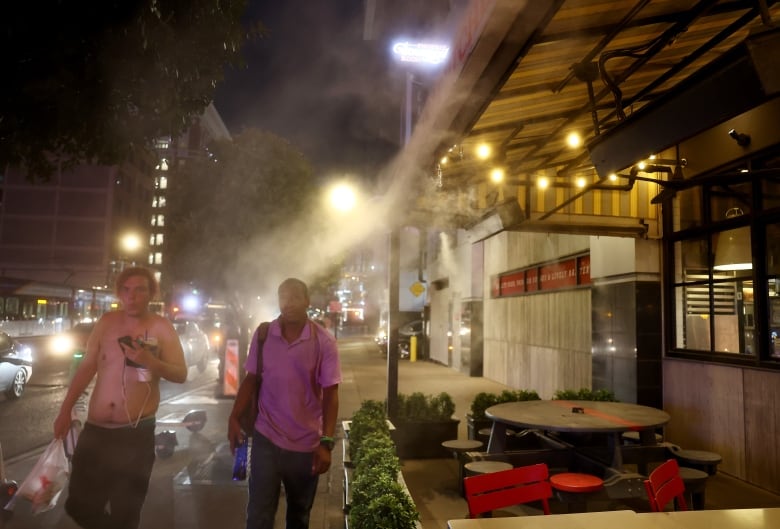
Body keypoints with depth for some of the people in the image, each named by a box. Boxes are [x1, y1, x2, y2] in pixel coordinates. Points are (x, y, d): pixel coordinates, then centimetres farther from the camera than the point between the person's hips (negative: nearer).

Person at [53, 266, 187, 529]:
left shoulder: (162, 327, -6)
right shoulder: (107, 322, 2)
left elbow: (181, 374, -9)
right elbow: (87, 367, 7)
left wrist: (150, 361, -25)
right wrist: (65, 410, 5)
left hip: (137, 431, -3)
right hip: (95, 427, 3)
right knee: (79, 505, 12)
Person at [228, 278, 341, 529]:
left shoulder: (324, 342, -10)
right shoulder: (262, 335, -3)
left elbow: (330, 393, -9)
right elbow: (251, 379, 6)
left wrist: (326, 442, -16)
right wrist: (234, 417, -4)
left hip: (307, 443, 0)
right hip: (266, 438, 1)